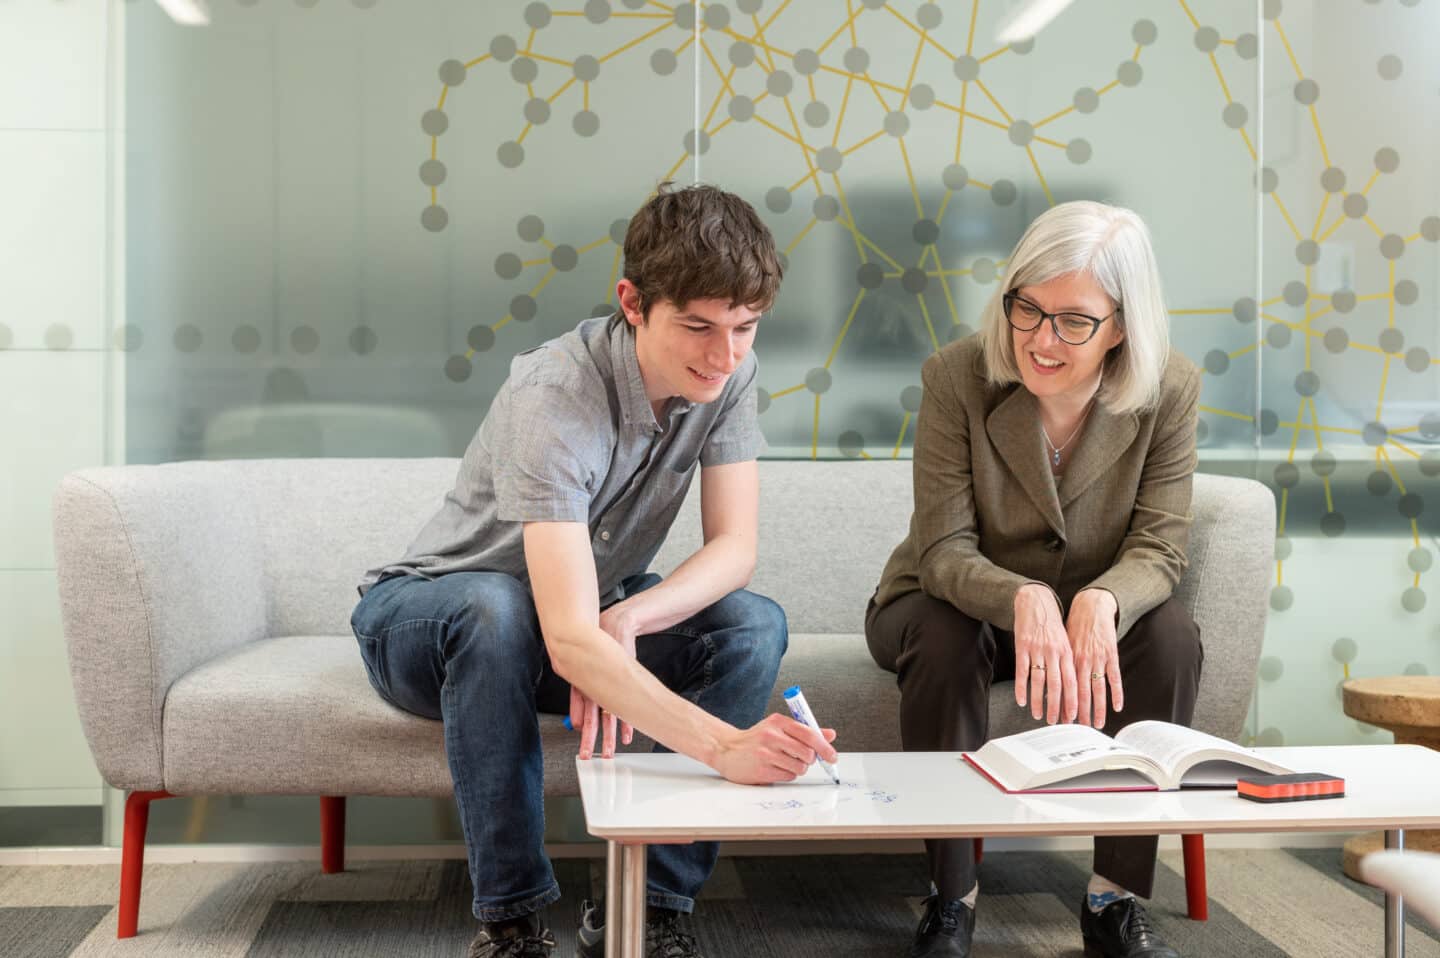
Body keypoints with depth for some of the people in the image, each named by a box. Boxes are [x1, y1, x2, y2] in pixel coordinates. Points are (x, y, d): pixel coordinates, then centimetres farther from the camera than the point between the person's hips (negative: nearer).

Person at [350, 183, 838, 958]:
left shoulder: (728, 372, -15)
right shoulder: (555, 400, -35)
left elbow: (735, 547, -15)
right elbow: (569, 639, -44)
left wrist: (628, 617, -34)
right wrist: (725, 745, -55)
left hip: (596, 612, 5)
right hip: (425, 619, -5)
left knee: (755, 623, -20)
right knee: (497, 608, -40)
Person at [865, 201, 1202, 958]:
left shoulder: (1169, 391, -15)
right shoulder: (957, 376, -21)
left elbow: (1157, 548, -16)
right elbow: (945, 551, -23)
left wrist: (1100, 604, -41)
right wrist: (1025, 601, -45)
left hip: (1092, 614, 2)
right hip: (959, 602, -1)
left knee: (1171, 635, -28)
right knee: (944, 637, -35)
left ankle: (1116, 897, -14)